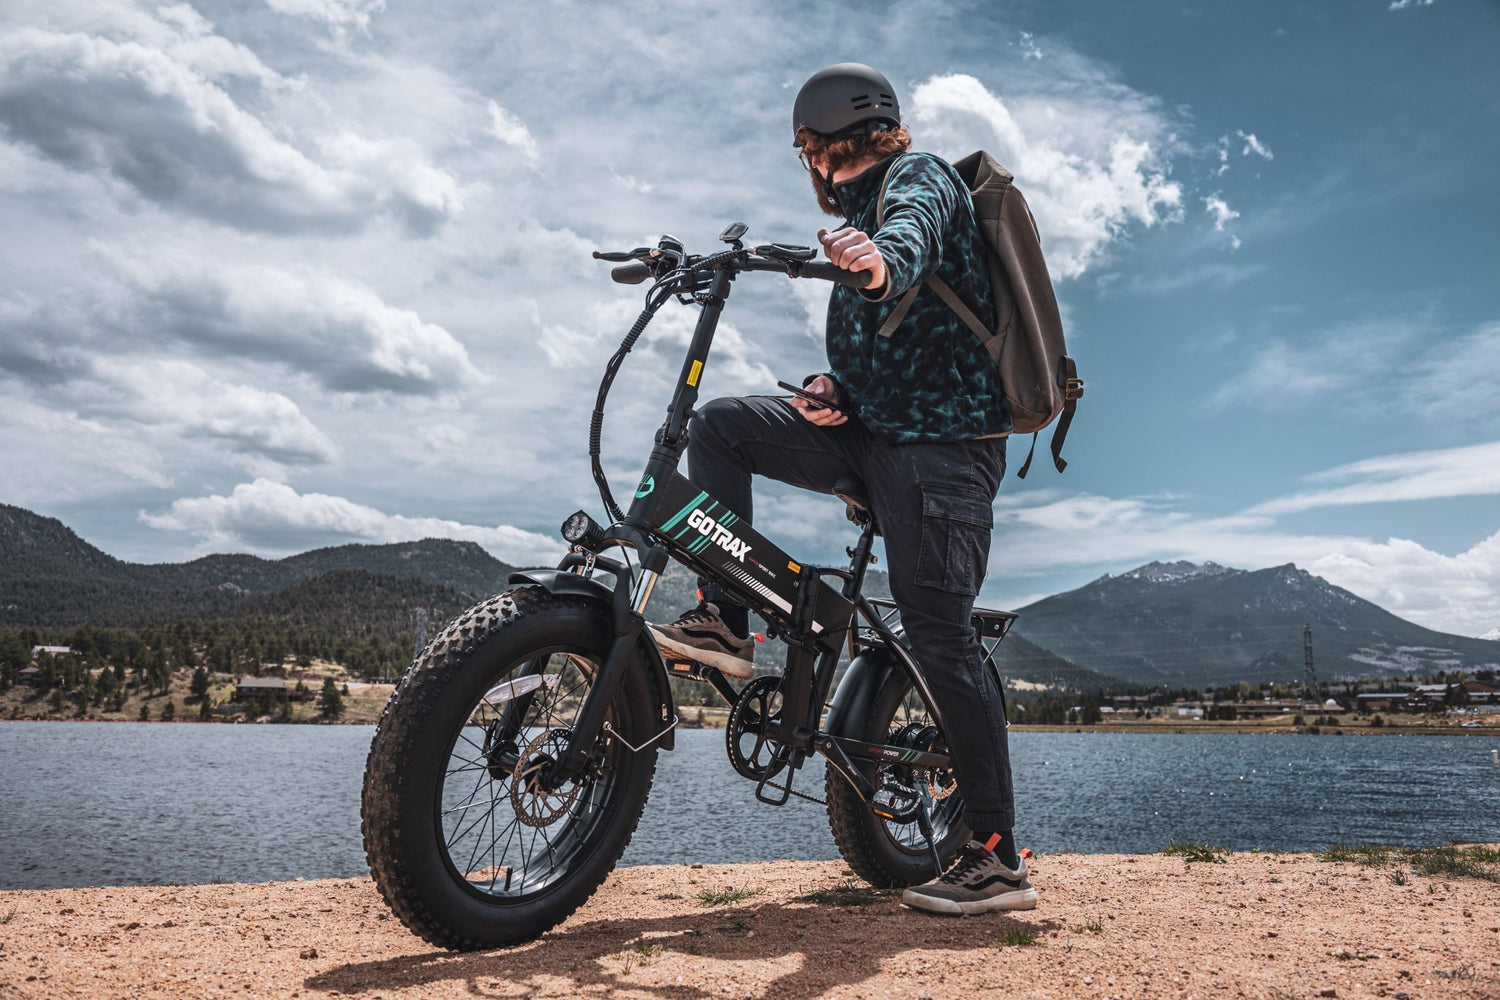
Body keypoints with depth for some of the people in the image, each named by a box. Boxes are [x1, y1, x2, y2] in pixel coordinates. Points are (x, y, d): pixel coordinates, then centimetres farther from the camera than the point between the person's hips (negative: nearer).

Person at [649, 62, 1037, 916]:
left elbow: (913, 230, -30)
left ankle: (1000, 859, -3)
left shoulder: (916, 176, -3)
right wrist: (833, 382, -1)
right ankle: (725, 622, 0)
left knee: (940, 635, -12)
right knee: (723, 425, 0)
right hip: (877, 430, 9)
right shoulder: (870, 203, 26)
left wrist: (879, 257, -53)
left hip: (942, 440, -9)